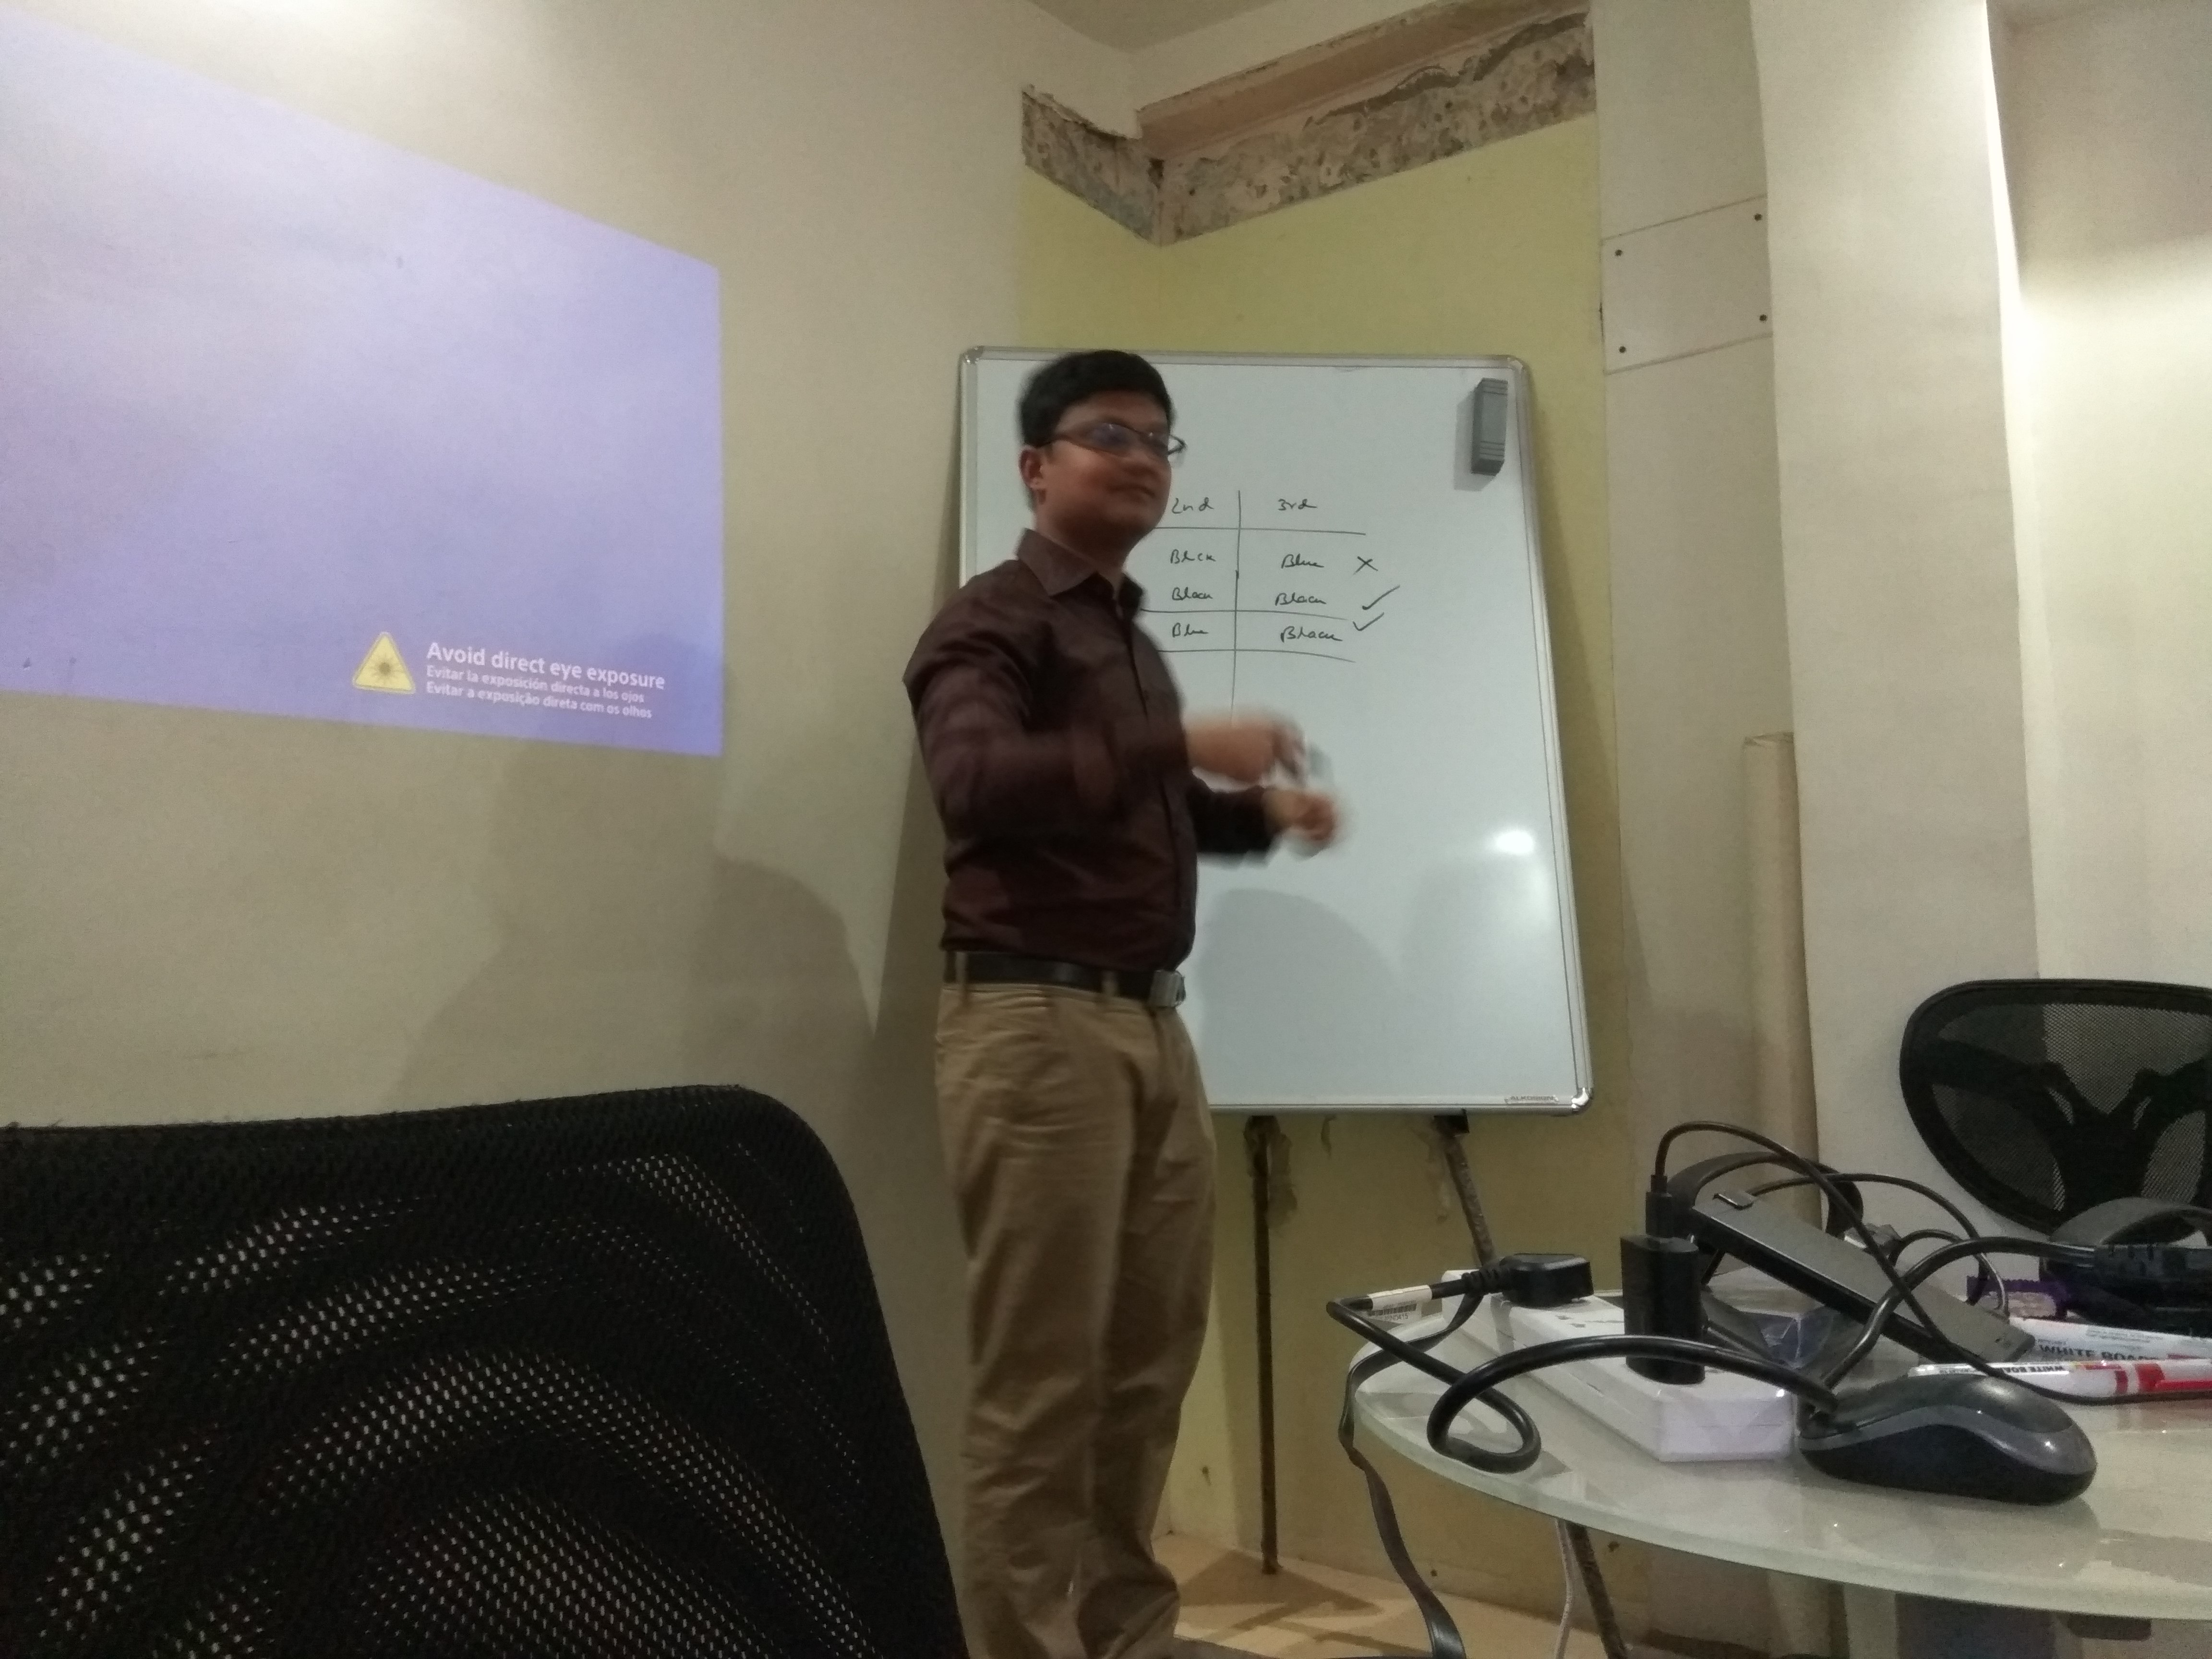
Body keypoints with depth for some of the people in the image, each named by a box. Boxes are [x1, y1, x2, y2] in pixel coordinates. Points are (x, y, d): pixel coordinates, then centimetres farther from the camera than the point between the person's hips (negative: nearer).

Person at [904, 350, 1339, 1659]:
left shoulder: (1132, 638, 20)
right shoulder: (993, 621, -5)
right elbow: (978, 782, -23)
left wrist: (1259, 810, 12)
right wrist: (1183, 742, -25)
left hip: (1153, 1022, 8)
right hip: (1037, 1022, -8)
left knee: (1151, 1363, 12)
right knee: (1042, 1381, -2)